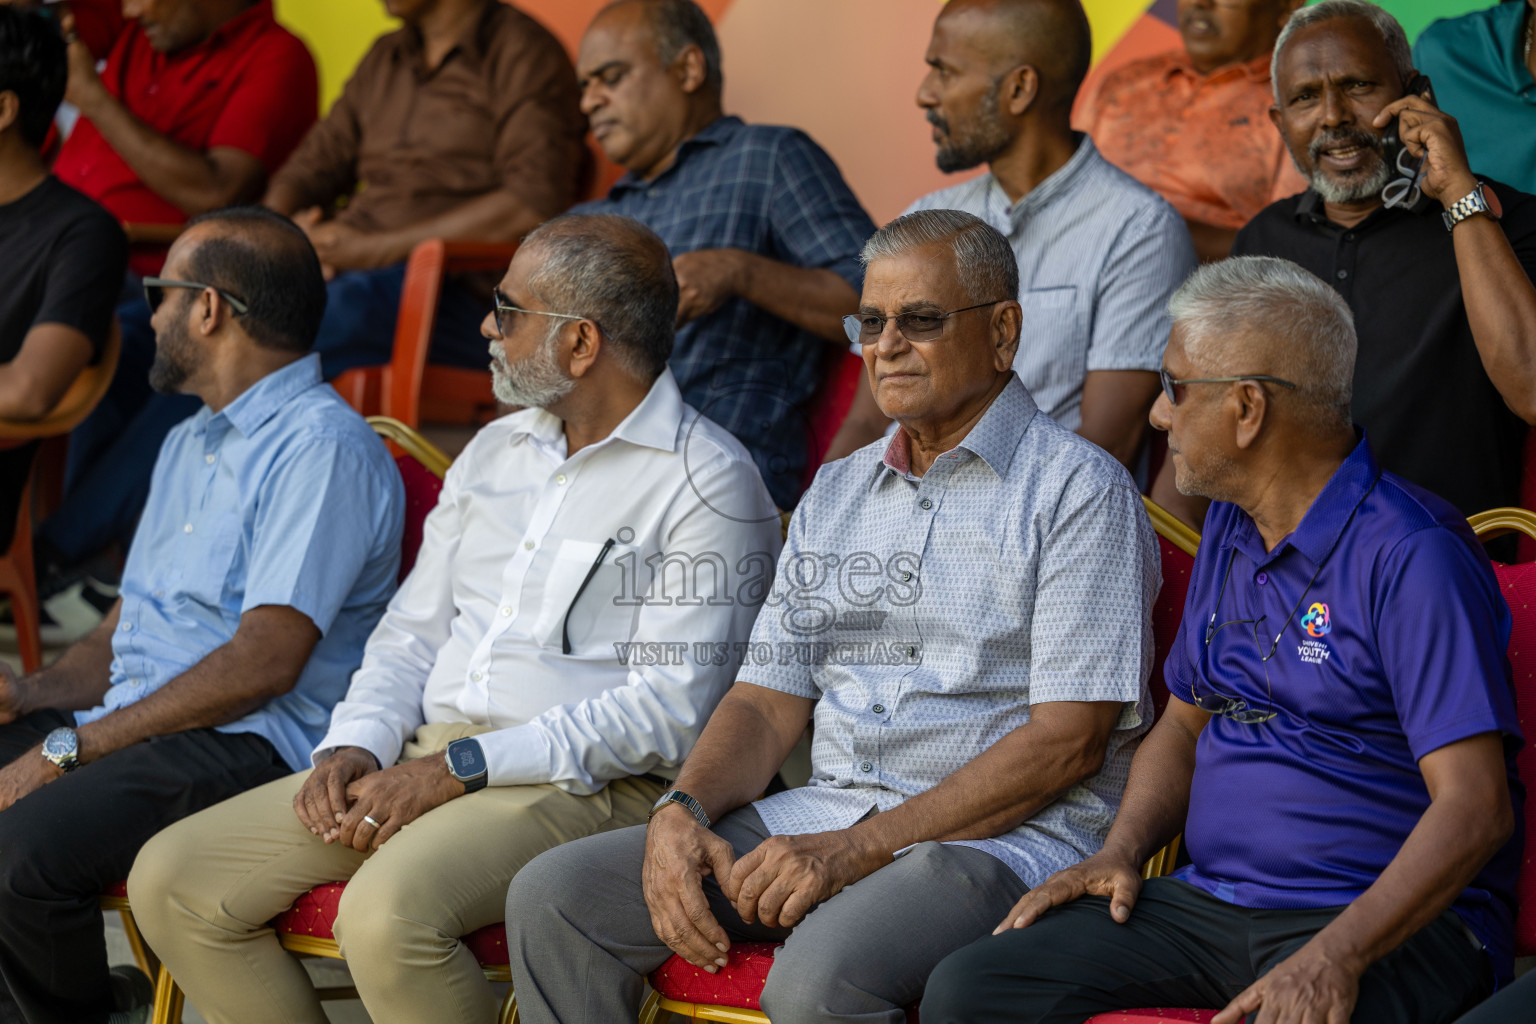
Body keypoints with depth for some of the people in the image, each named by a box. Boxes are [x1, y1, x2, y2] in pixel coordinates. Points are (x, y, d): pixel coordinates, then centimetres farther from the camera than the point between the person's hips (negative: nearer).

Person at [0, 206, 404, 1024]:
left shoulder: (324, 448, -11)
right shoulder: (190, 443, 23)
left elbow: (266, 660, -19)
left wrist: (72, 749, -18)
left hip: (251, 744, -9)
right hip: (131, 724, 9)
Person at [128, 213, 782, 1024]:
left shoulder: (708, 483, -7)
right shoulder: (495, 452, 19)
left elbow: (671, 710, -14)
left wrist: (460, 769, -17)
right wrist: (354, 746, -1)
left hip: (583, 785, -8)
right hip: (425, 762, 8)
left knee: (387, 911, -36)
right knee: (172, 880, -7)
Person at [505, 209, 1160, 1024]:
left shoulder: (1080, 492, -5)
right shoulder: (837, 493, 19)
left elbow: (1067, 743, -13)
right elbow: (769, 697, 16)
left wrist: (854, 850, -19)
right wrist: (682, 810, -7)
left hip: (1006, 838, -7)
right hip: (825, 813, 7)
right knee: (554, 897, -9)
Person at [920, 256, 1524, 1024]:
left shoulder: (1411, 557, -13)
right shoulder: (1229, 529, 15)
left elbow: (1476, 808, -19)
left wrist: (1335, 958, -29)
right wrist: (1122, 851, 5)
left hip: (1390, 921, -7)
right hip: (1212, 897, 7)